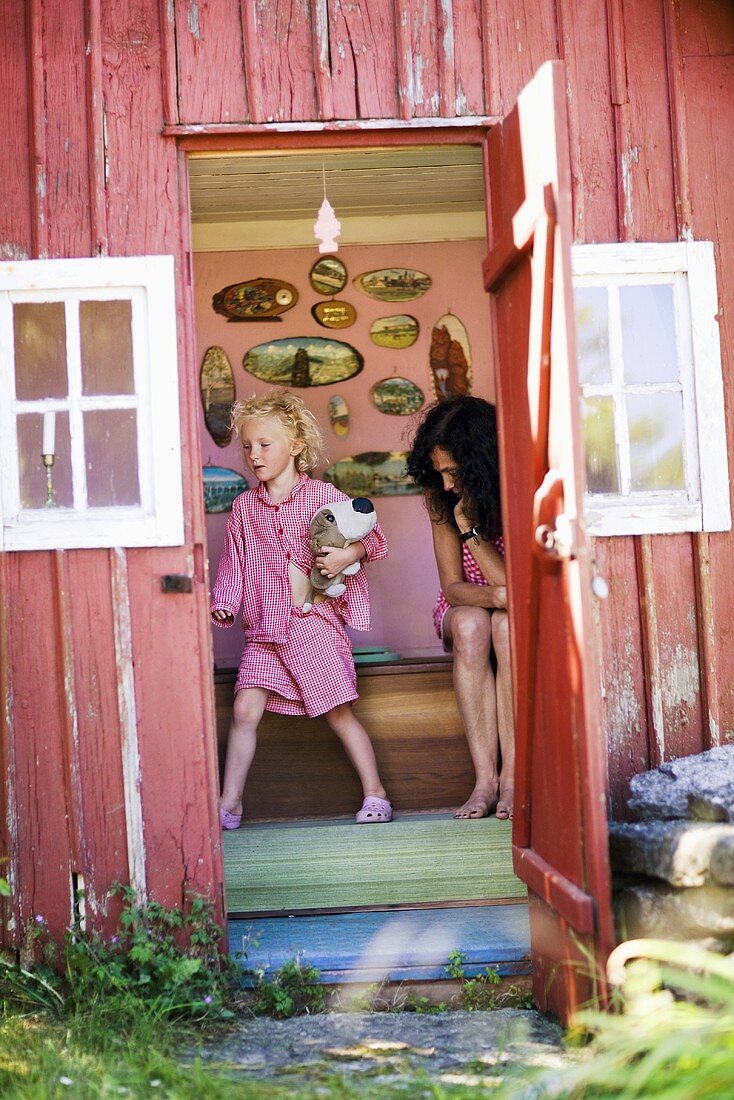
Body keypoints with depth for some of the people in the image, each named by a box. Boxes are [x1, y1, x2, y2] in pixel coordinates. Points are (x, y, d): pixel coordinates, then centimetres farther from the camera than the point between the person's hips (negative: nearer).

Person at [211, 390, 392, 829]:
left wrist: (351, 553, -20)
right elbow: (234, 560, 14)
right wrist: (223, 602, 0)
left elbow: (375, 535, -1)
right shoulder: (245, 506, 10)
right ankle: (230, 802, 6)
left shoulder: (323, 496, -1)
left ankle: (375, 793, 12)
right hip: (265, 630, 4)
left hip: (316, 624, -3)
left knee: (338, 711, -1)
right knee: (245, 710, -4)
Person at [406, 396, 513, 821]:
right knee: (471, 625, -34)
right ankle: (486, 777, -35)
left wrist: (470, 526, -30)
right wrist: (496, 596, -36)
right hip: (466, 604, 2)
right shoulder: (441, 497, -13)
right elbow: (453, 586, -13)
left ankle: (513, 774, -35)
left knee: (507, 624, -36)